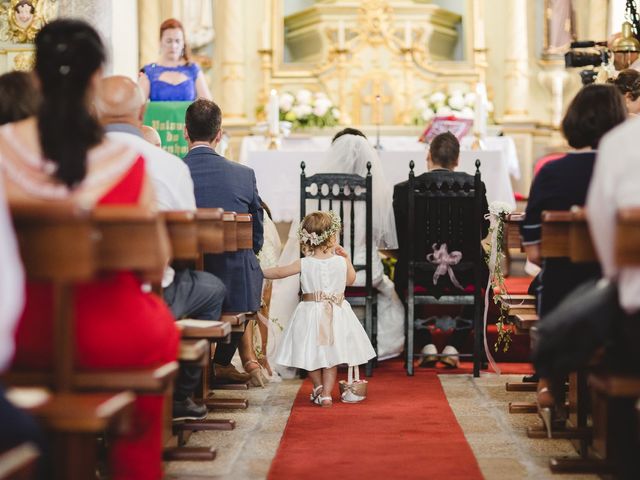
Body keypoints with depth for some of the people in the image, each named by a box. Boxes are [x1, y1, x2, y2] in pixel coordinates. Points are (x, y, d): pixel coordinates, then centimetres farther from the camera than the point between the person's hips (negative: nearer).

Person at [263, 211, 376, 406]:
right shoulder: (341, 261, -8)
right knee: (331, 355, 10)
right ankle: (326, 394, 7)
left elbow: (279, 272, 0)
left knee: (312, 354, 17)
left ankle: (318, 387, 19)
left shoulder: (304, 264, -10)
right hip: (336, 314, 1)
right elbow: (350, 280, 12)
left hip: (311, 311, -1)